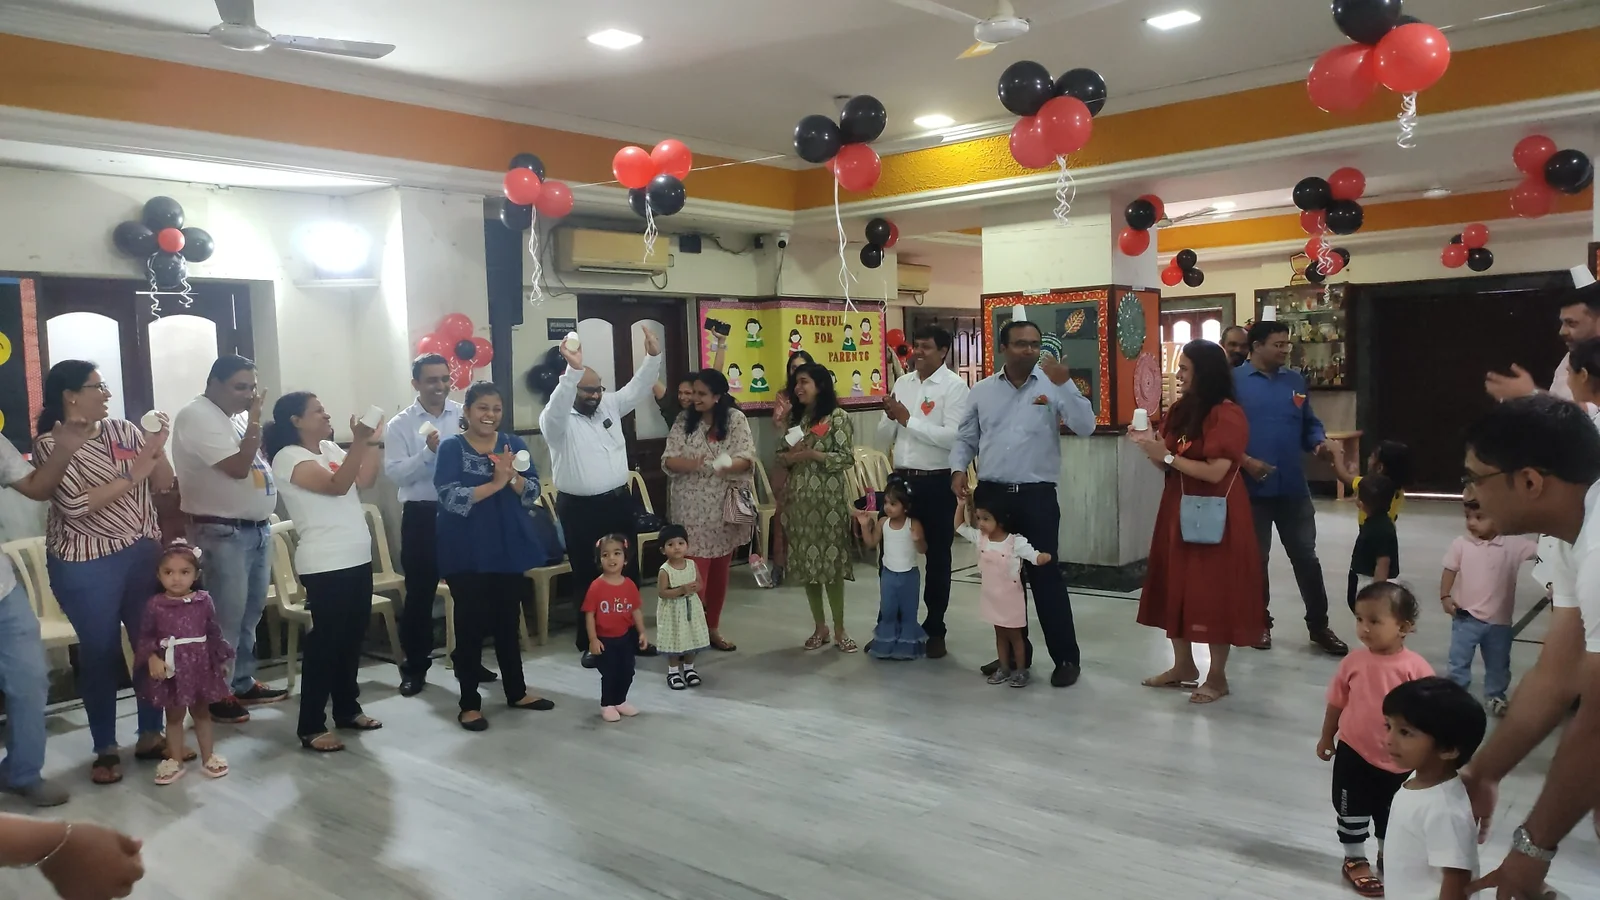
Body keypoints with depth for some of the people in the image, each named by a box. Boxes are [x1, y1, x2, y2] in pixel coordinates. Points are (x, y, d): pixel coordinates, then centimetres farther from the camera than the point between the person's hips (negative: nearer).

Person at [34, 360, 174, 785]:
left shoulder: (122, 429, 5)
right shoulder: (50, 444, -7)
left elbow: (163, 484, 6)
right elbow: (76, 506, -19)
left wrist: (157, 449, -11)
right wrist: (133, 475, -20)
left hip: (143, 553, 4)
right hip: (87, 565, -4)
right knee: (100, 653, 4)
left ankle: (151, 735, 21)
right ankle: (105, 749, 18)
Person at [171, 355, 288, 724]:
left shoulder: (235, 415, 14)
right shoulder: (197, 416, -14)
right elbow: (238, 467, -22)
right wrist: (255, 420, -18)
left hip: (257, 528, 9)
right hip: (223, 532, -9)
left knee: (250, 613, 14)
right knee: (226, 617, -3)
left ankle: (243, 684, 25)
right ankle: (215, 695, 7)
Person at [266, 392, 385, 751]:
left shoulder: (330, 448, 13)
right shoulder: (288, 457, -11)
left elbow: (366, 480, 8)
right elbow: (337, 485, -24)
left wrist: (373, 442, -1)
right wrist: (359, 442, -32)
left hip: (357, 558, 8)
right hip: (324, 565, -8)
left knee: (352, 637, 14)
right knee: (325, 641, -6)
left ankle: (347, 709, 27)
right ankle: (311, 727, 1)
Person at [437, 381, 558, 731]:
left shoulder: (514, 445, 5)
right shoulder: (452, 448, -6)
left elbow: (532, 493, 1)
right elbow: (452, 498, -17)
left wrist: (512, 476, -18)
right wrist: (495, 484, -21)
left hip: (508, 548, 4)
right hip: (468, 553, -4)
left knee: (508, 622, 13)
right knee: (471, 625, 1)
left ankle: (516, 692, 27)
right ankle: (469, 703, 11)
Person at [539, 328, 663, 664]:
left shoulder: (610, 406, 9)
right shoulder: (558, 420, -9)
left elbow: (637, 388, 5)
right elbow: (556, 406, -31)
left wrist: (653, 356, -12)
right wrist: (573, 370, -46)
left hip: (618, 501, 6)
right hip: (579, 508, -5)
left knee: (626, 570, 12)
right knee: (588, 576, 3)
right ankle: (590, 643, 15)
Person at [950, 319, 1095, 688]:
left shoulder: (1053, 385, -2)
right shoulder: (982, 390, 7)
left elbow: (1086, 426, -14)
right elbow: (965, 438, 12)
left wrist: (1064, 385, -24)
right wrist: (959, 468, -5)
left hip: (1037, 495, -4)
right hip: (993, 495, 4)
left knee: (1045, 575, -3)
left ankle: (1066, 657, 8)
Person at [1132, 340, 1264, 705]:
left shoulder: (1227, 414, -14)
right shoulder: (1180, 410, 8)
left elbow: (1215, 472, -21)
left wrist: (1167, 456, -17)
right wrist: (1151, 445, -4)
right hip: (1179, 509, 8)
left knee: (1213, 593, 0)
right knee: (1176, 587, 12)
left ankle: (1217, 676, 12)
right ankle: (1183, 666, 25)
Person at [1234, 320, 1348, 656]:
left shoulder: (1295, 381, 9)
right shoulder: (1234, 381, -6)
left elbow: (1309, 424, 15)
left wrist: (1320, 442, -5)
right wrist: (1244, 460, -18)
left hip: (1293, 487, 4)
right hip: (1252, 487, -4)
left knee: (1306, 557, 8)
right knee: (1255, 559, 9)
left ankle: (1319, 625, 20)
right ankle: (1260, 622, 24)